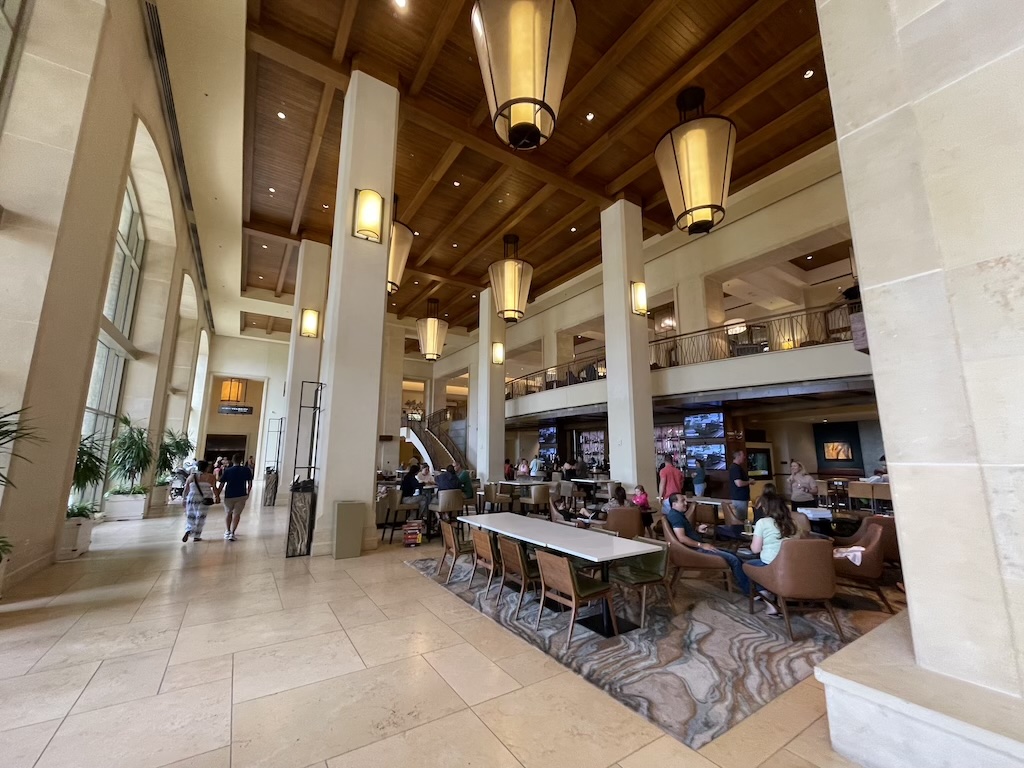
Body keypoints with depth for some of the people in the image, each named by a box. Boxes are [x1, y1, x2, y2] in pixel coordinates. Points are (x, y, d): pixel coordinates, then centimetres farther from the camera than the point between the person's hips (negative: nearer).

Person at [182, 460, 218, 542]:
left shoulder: (191, 476, 5)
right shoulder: (210, 477, -4)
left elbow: (186, 490, 7)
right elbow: (214, 488, -6)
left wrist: (184, 498, 19)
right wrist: (217, 497, 5)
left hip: (192, 498, 3)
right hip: (205, 499, -3)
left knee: (190, 516, 17)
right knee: (200, 517, 4)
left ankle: (188, 531, -4)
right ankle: (196, 536, 7)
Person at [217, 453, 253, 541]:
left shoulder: (227, 471, -5)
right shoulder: (247, 470, -3)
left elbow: (221, 485, -6)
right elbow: (250, 483, 0)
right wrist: (248, 493, 12)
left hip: (229, 496, 0)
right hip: (241, 496, 0)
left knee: (228, 513, 20)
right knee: (236, 514, 6)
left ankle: (227, 531, 19)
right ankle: (232, 533, -2)